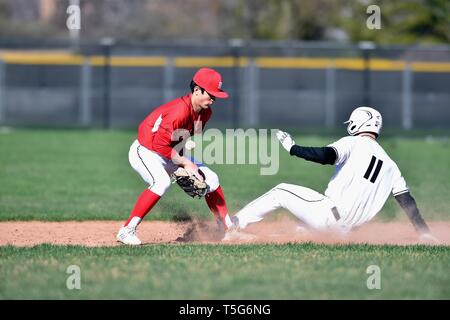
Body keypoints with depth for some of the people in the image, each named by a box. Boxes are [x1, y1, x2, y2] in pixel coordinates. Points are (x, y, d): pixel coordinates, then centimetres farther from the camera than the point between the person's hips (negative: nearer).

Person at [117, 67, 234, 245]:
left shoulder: (205, 113, -3)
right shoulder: (179, 111, -32)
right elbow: (160, 145, -30)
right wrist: (185, 163, -24)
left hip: (171, 155, 9)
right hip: (145, 152, -9)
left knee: (210, 178, 4)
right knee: (162, 182, -36)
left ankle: (228, 228, 18)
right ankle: (127, 231, -32)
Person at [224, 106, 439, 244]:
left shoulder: (353, 143, 0)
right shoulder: (390, 165, 18)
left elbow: (326, 156, -20)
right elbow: (407, 200, 12)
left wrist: (292, 148, -10)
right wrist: (424, 233, 13)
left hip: (329, 214, -6)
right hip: (345, 229, 6)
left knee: (280, 192, 9)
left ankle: (237, 223, 8)